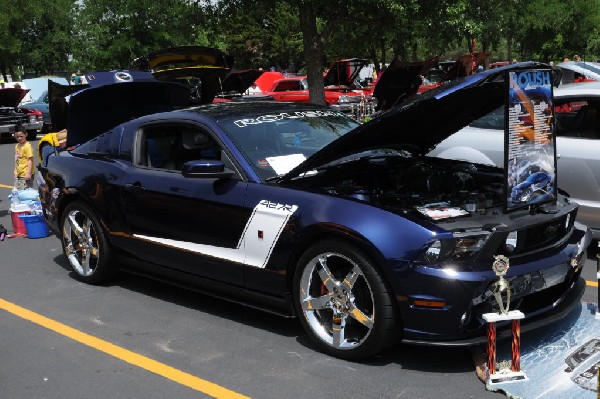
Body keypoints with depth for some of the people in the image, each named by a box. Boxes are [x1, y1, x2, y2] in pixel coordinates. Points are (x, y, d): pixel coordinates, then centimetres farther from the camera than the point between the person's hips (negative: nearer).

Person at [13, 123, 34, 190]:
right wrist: (15, 171, 16)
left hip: (26, 174, -9)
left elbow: (30, 160, -19)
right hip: (19, 174, 9)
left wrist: (28, 173, -23)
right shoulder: (17, 146, 10)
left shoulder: (27, 146, -16)